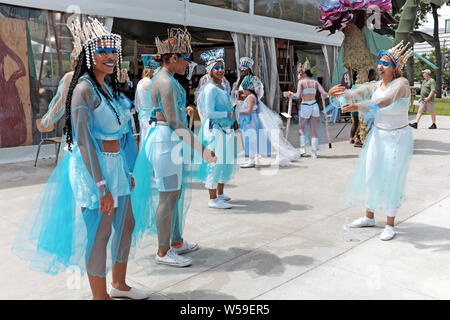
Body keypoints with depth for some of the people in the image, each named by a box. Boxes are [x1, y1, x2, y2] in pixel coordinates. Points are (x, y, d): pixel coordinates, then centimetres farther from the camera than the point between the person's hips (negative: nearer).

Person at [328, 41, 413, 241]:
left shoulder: (401, 83, -16)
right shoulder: (374, 86, 2)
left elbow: (387, 100, -36)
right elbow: (357, 93, -15)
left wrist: (358, 106, -49)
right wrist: (340, 92, -39)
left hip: (398, 138, -6)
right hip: (377, 135, 6)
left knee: (392, 180, -3)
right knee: (370, 176, 9)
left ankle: (390, 225, 8)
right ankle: (369, 217, 25)